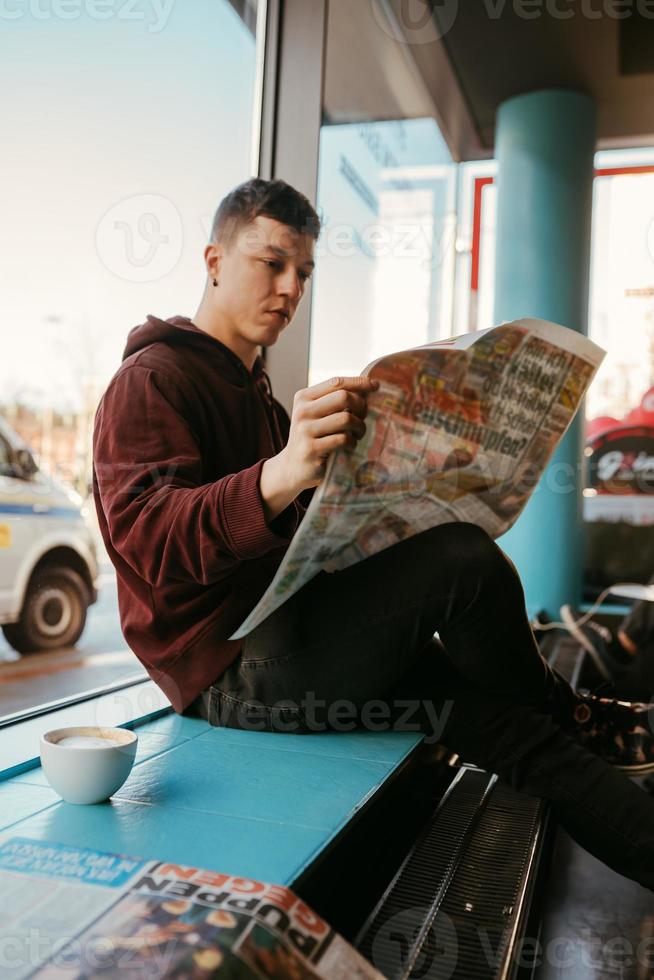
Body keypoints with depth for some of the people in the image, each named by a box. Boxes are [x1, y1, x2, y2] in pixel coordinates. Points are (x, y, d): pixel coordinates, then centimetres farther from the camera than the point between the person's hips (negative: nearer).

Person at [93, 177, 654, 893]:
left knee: (504, 717, -5)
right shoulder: (151, 379, -7)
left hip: (281, 639, 10)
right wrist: (280, 476, -41)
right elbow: (148, 540, -23)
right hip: (228, 669, -9)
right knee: (465, 560, -20)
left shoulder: (254, 392, 25)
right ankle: (575, 717, 7)